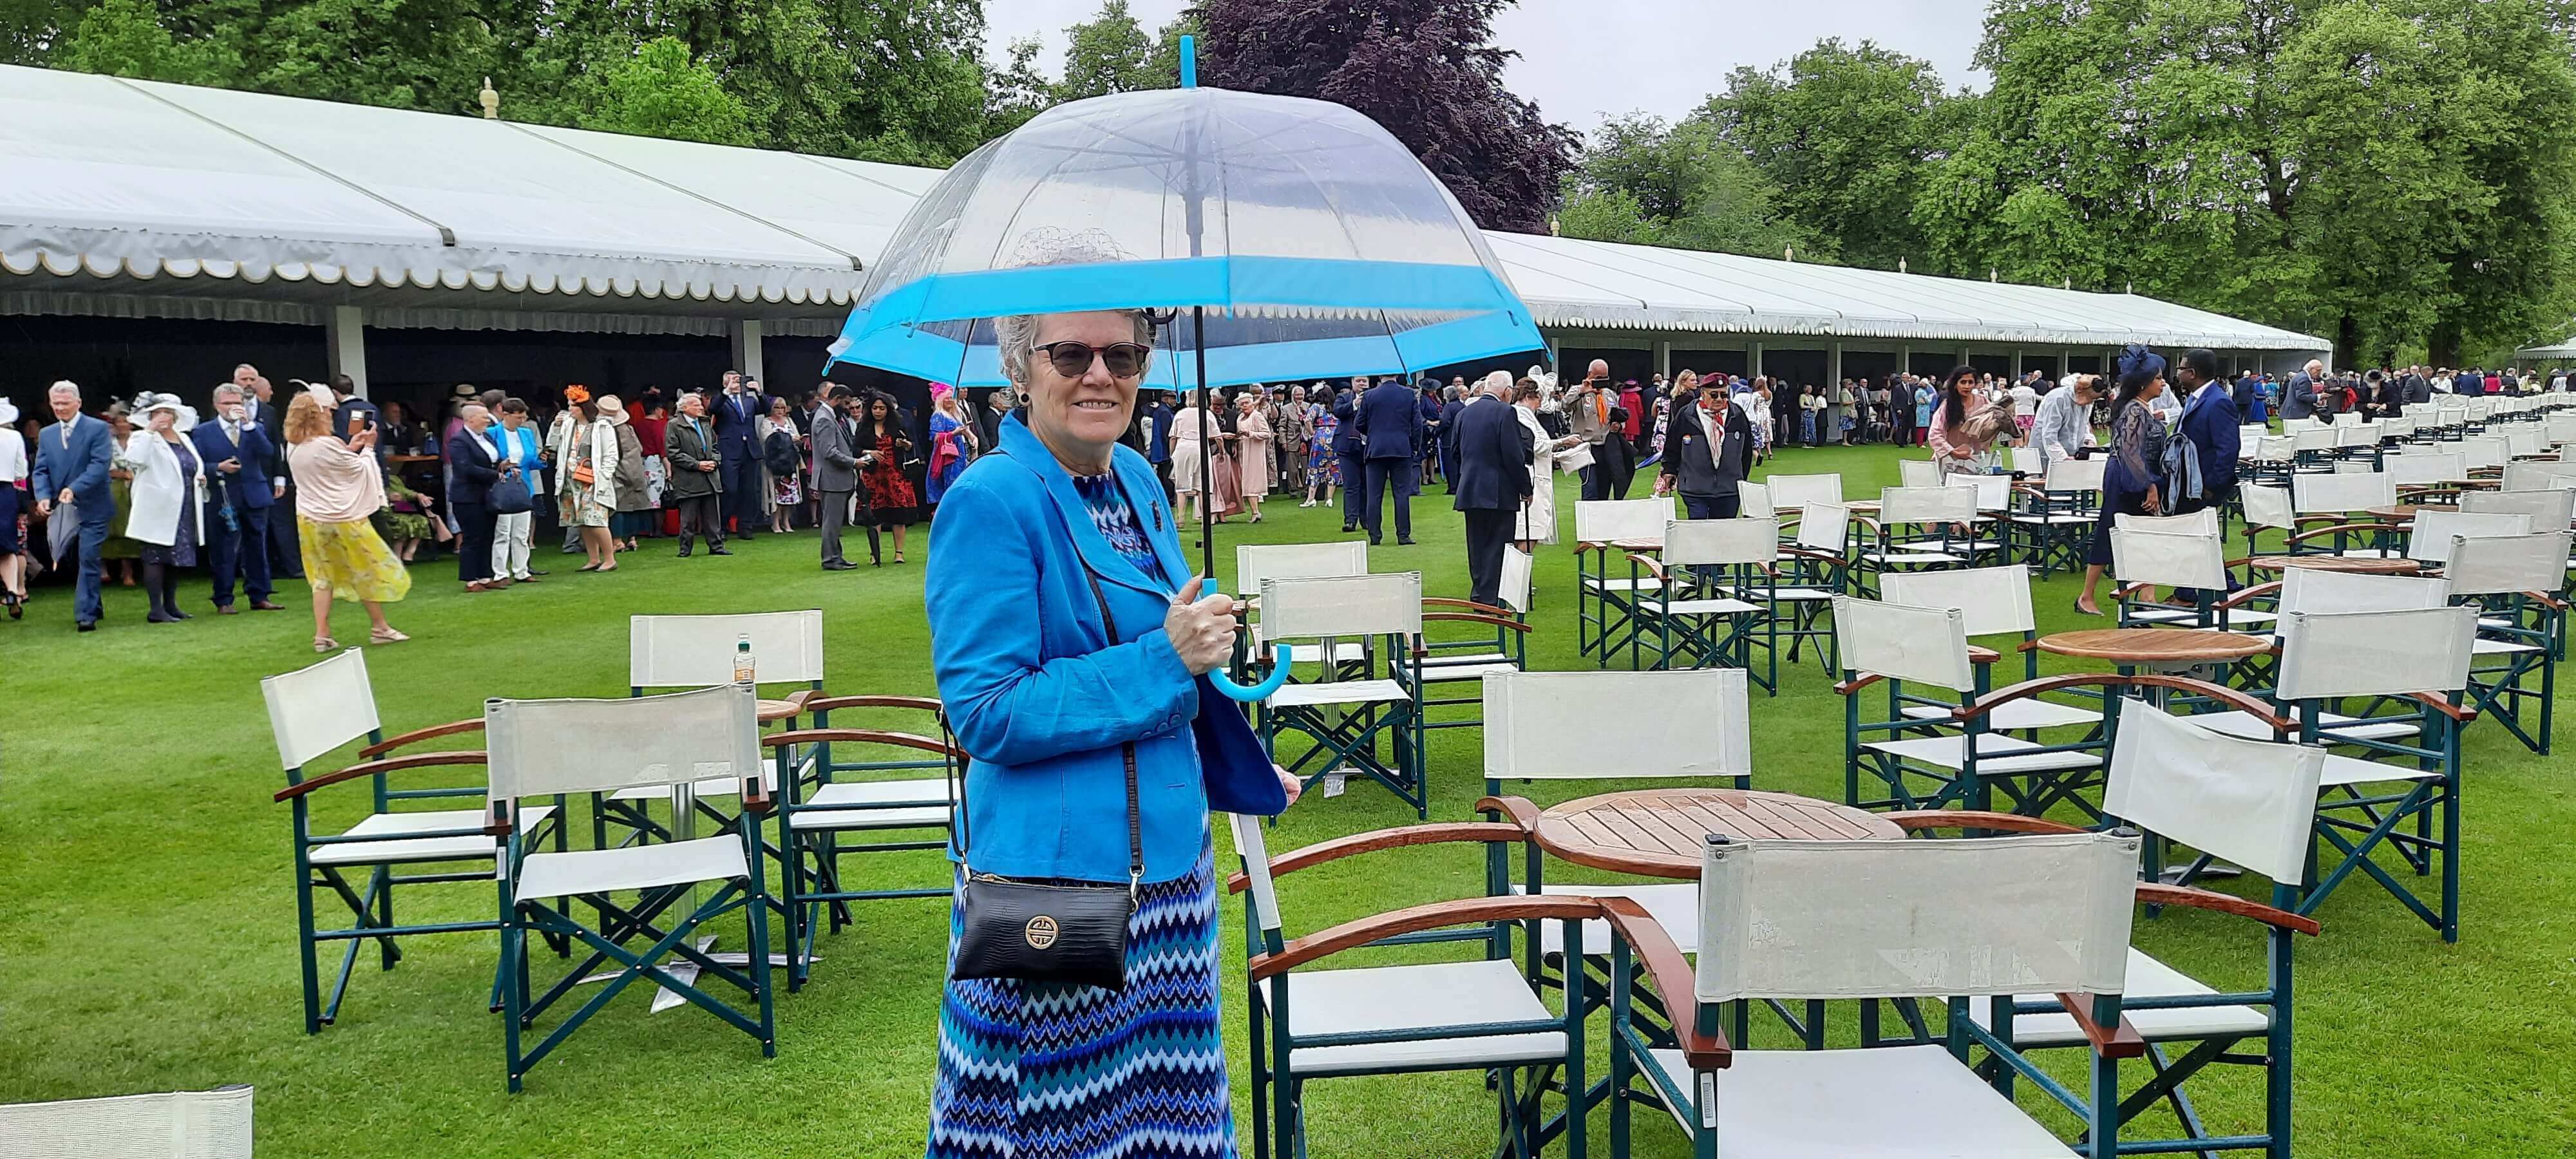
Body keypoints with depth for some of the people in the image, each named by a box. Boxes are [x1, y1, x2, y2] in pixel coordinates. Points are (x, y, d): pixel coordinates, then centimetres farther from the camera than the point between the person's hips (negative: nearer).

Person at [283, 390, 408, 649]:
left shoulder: (293, 448, 4)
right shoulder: (328, 445, -20)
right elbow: (360, 471, -8)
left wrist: (350, 450, 14)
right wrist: (368, 449, 6)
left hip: (309, 520, 7)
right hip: (342, 520, -7)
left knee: (322, 576, 11)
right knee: (368, 570, 7)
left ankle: (322, 635, 5)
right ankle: (379, 628, 15)